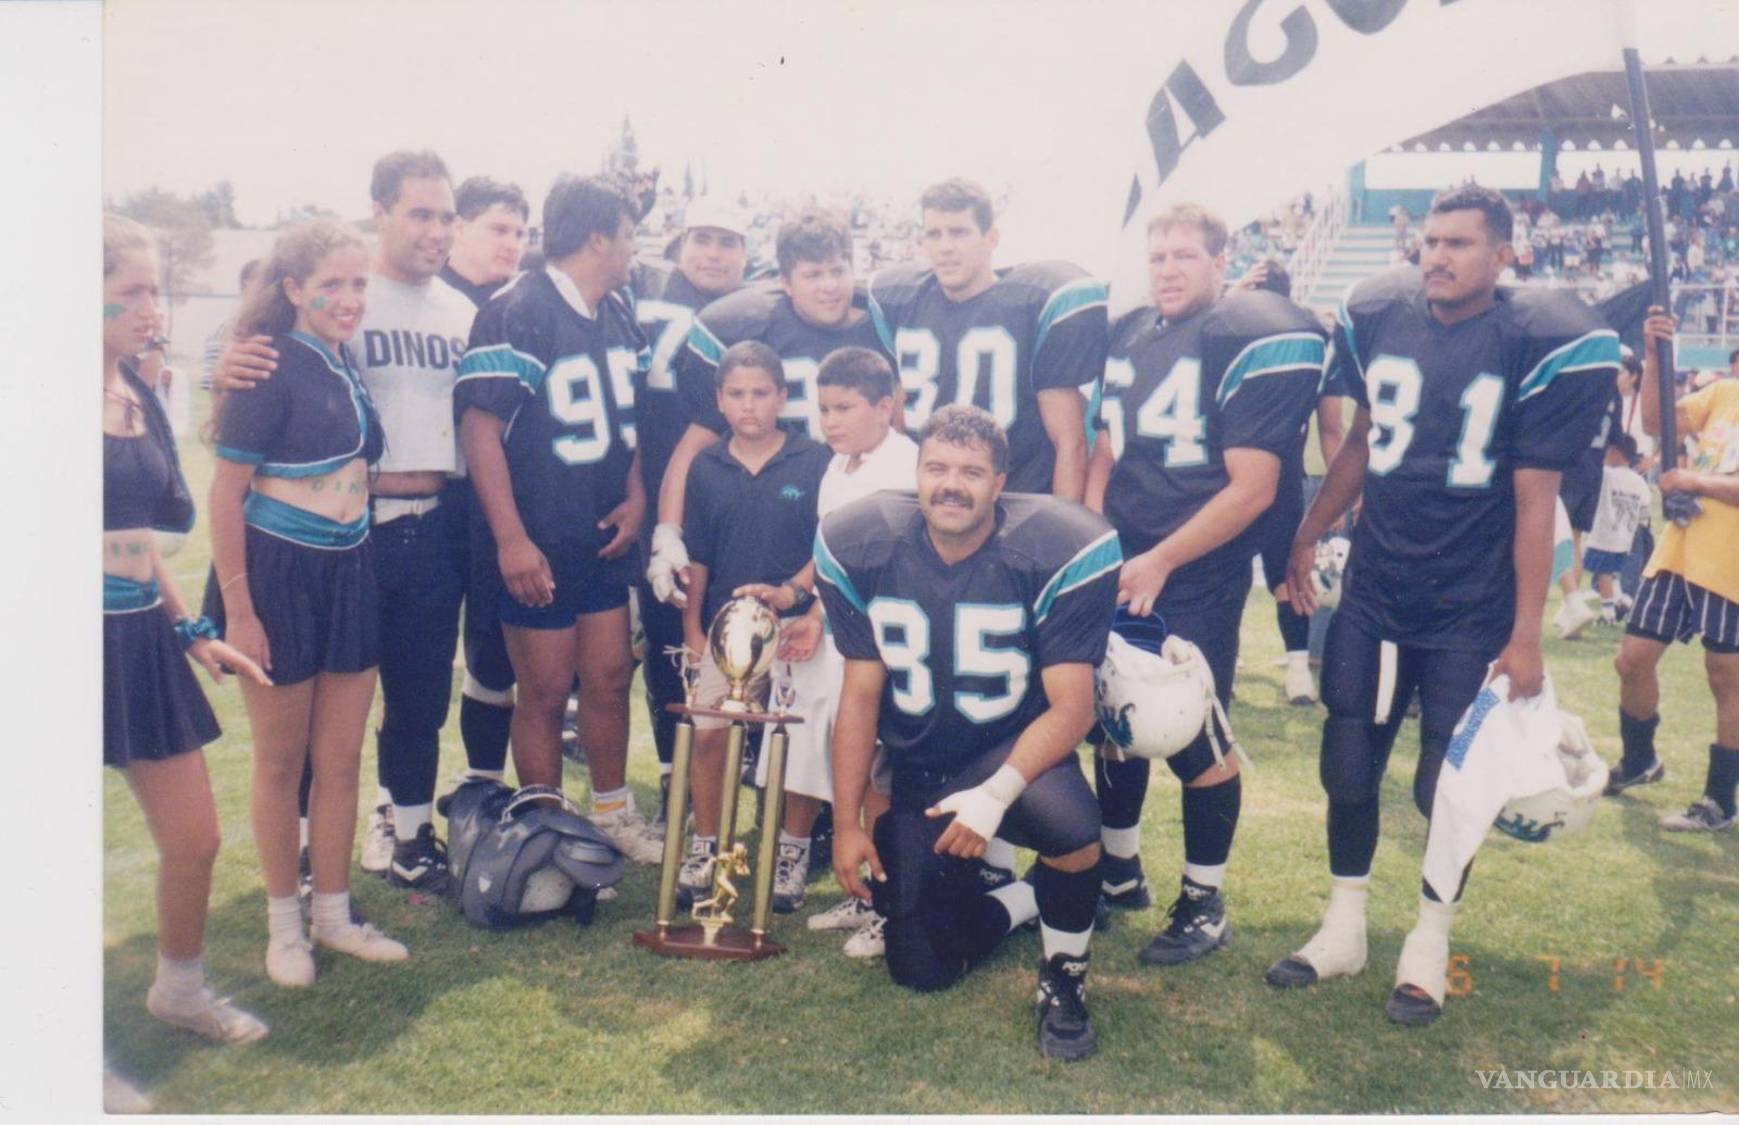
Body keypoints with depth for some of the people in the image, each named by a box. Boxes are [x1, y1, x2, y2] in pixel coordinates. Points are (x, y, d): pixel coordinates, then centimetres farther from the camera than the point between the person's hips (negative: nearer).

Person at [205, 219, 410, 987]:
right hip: (277, 576, -6)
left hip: (348, 574, 6)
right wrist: (237, 609, -16)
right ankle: (283, 925, 24)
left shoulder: (346, 365, 7)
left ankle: (334, 915, 26)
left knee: (341, 760, 11)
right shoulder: (270, 369, -13)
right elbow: (226, 493, -14)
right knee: (281, 763, 8)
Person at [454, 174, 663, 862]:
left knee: (610, 676, 14)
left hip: (605, 534, 7)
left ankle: (613, 812, 31)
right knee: (546, 690, 3)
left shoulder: (618, 313, 9)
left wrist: (635, 496, 3)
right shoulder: (517, 312, -15)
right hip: (539, 544, -7)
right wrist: (511, 540, -22)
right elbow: (480, 428, -19)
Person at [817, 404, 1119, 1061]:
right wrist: (846, 823, -4)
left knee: (1069, 825, -37)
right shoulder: (861, 548, -10)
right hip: (916, 768, 3)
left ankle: (1063, 976, -6)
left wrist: (998, 793, -33)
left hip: (1015, 750, -3)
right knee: (921, 971, 0)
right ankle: (1026, 898, 31)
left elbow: (1070, 708, -19)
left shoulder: (1058, 552, -21)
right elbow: (860, 695, -3)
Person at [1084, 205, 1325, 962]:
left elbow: (1253, 487, -13)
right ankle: (1119, 871, 34)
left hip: (1199, 576, -6)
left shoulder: (1254, 343, -9)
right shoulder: (1127, 337, 11)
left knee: (1195, 738, -1)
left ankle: (1204, 903, 18)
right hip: (1116, 568, 7)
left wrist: (1160, 562, -16)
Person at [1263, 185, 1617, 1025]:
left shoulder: (1541, 344, -10)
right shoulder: (1376, 315, 1)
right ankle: (1343, 931, 27)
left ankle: (1428, 948, 25)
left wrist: (1525, 634, -10)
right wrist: (1307, 537, 15)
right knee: (1347, 768, 9)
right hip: (1372, 591, 4)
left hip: (1470, 608, -3)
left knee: (1446, 783, 5)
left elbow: (1533, 500, -9)